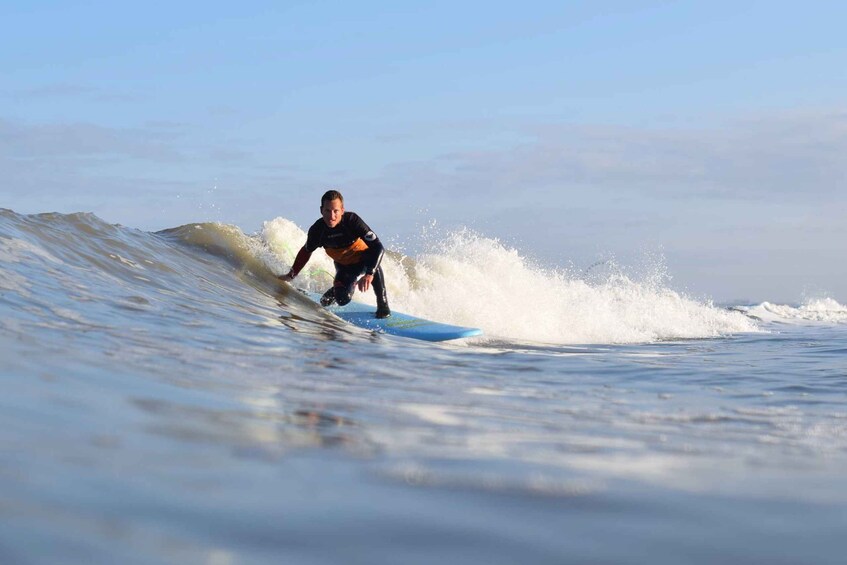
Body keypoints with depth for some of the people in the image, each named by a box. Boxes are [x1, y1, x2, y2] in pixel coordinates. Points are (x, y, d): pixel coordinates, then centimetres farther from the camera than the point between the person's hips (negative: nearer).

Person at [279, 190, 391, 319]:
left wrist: (369, 274, -52)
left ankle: (383, 305, -20)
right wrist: (291, 275, 9)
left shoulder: (352, 220, -33)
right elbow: (306, 251, 0)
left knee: (373, 261, -37)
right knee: (342, 299, -15)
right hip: (344, 265, 3)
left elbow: (378, 248, -39)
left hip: (362, 256, -3)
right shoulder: (317, 230, -23)